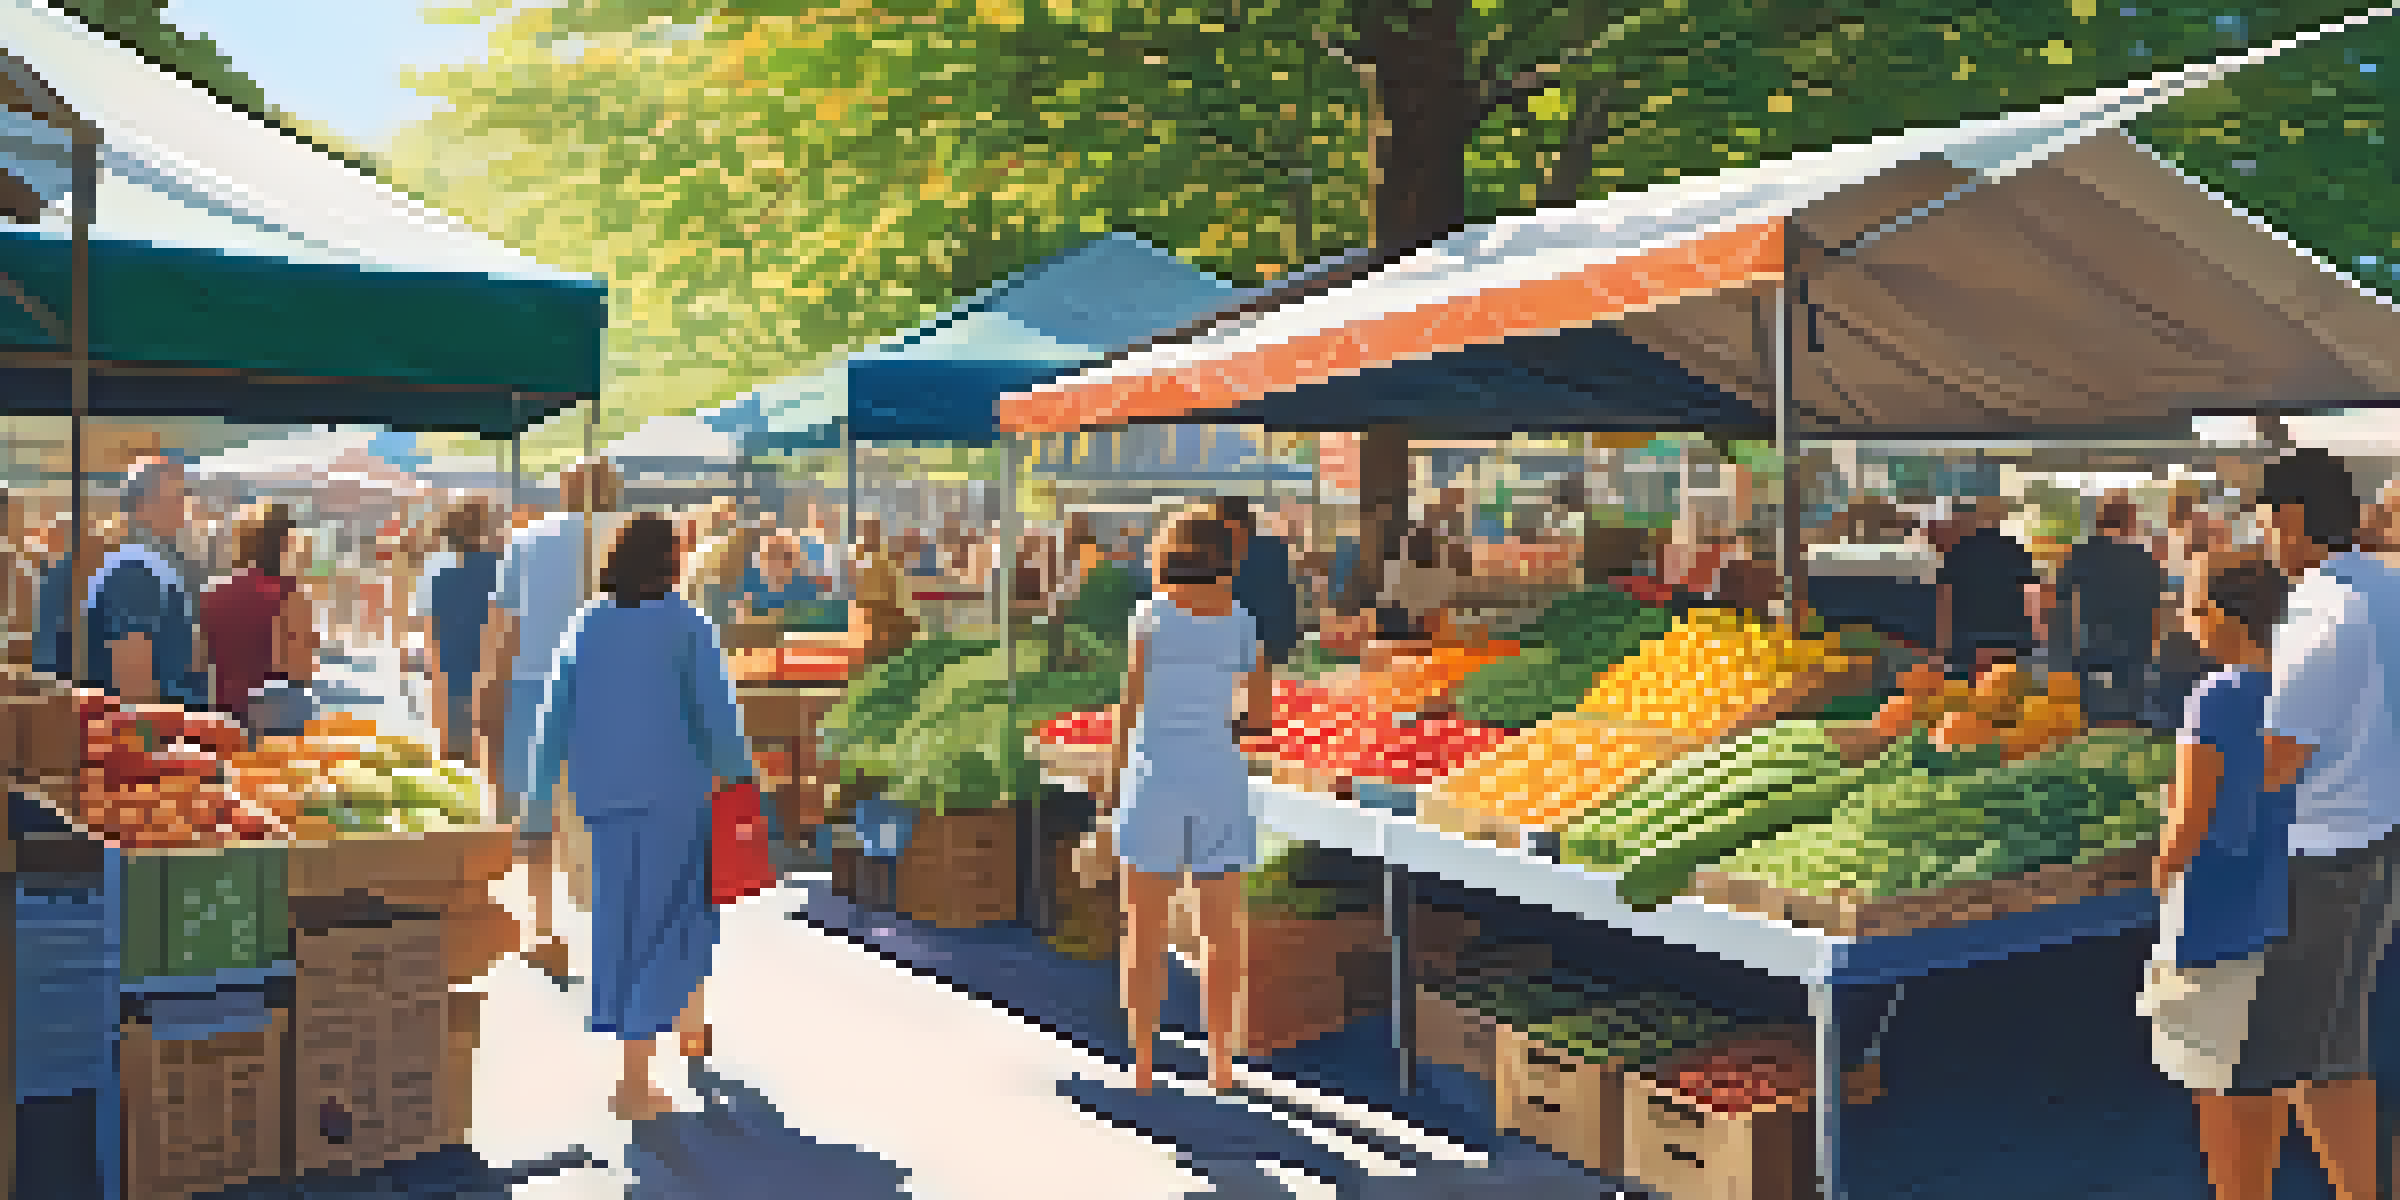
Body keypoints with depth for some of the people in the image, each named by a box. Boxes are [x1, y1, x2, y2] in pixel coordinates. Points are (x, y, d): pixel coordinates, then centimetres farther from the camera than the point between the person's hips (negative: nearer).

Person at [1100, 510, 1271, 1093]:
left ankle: (1143, 1065, 5)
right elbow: (1261, 712, 5)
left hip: (1155, 772, -2)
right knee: (1221, 935, 11)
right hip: (1219, 774, 2)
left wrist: (1113, 781, 0)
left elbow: (1131, 703, -9)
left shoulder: (1154, 615, -5)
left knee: (1145, 931, 5)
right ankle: (1220, 1062, 11)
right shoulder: (1240, 620, 3)